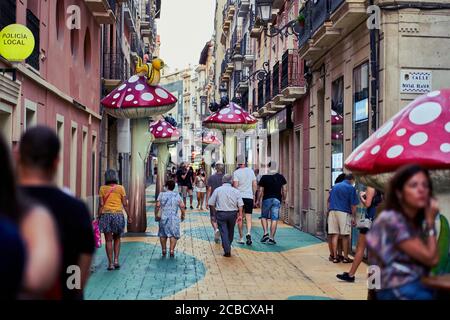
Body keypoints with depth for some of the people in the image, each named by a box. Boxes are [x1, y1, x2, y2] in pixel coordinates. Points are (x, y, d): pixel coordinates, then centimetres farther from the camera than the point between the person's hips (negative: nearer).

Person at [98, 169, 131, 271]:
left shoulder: (102, 188, 1)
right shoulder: (120, 188, 2)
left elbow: (101, 204, -3)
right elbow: (125, 204, 1)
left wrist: (99, 217, 1)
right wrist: (129, 216, 9)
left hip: (106, 214, -1)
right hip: (118, 214, 1)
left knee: (108, 240, 4)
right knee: (117, 239, 18)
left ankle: (110, 263, 3)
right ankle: (116, 260, 9)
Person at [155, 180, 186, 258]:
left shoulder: (161, 195, 0)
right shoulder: (177, 195, 1)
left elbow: (157, 206, -7)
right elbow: (182, 206, -4)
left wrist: (156, 215, 4)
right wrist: (183, 215, 8)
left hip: (163, 218, 1)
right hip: (174, 218, -1)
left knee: (163, 234, 15)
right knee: (174, 235, 3)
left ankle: (164, 250, 22)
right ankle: (172, 250, -7)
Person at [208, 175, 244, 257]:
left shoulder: (217, 190, -2)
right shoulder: (236, 191, 1)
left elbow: (211, 203, -1)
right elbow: (240, 205, -4)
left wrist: (216, 209, 16)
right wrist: (240, 215, 1)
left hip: (221, 213, -2)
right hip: (233, 213, 2)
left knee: (224, 232, 0)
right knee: (230, 231, 19)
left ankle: (227, 251, -7)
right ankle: (228, 246, 35)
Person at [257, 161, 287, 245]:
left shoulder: (264, 177, -2)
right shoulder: (281, 177, 3)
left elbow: (261, 190, -1)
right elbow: (284, 190, 3)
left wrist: (258, 200, 9)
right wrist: (284, 199, 16)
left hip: (266, 199, -1)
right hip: (277, 200, 1)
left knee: (264, 217, 15)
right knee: (274, 219, 1)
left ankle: (265, 233, -2)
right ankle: (271, 238, -1)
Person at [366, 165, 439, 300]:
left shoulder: (416, 222, 11)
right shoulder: (391, 220, -14)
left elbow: (433, 259, 0)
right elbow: (431, 258, -11)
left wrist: (429, 221, -2)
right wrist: (430, 222, -6)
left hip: (417, 285, 8)